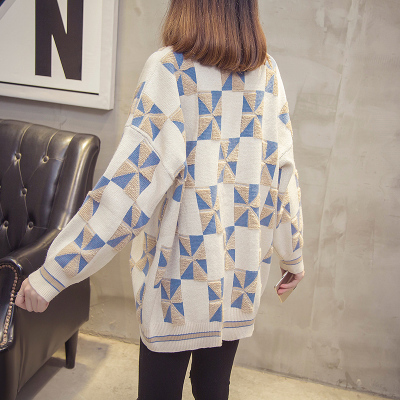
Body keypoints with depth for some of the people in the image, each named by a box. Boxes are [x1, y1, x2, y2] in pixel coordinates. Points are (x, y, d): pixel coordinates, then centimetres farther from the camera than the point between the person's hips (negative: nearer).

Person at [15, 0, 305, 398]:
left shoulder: (170, 68, -12)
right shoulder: (267, 73, 2)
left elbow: (132, 177, -20)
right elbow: (283, 171, 3)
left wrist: (51, 272, -17)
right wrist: (294, 256, 16)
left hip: (180, 272, -4)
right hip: (240, 270, 5)